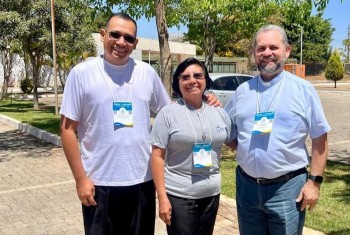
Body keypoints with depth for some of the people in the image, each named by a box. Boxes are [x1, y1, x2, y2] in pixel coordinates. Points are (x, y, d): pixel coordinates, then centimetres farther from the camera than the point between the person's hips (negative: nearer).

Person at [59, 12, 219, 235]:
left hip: (142, 180, 3)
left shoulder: (147, 72, 2)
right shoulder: (82, 73, -5)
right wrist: (80, 179, -8)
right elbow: (68, 129, -4)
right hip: (99, 183, -2)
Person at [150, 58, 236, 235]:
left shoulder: (219, 112, 4)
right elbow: (158, 157, -10)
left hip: (211, 193, 5)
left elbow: (234, 143, 16)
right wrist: (162, 197, -13)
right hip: (178, 195, -4)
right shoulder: (168, 113, -8)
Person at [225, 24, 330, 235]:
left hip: (287, 187, -3)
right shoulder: (242, 91, 6)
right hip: (247, 186, 4)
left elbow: (320, 139, -3)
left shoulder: (303, 89, -3)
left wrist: (315, 180, -7)